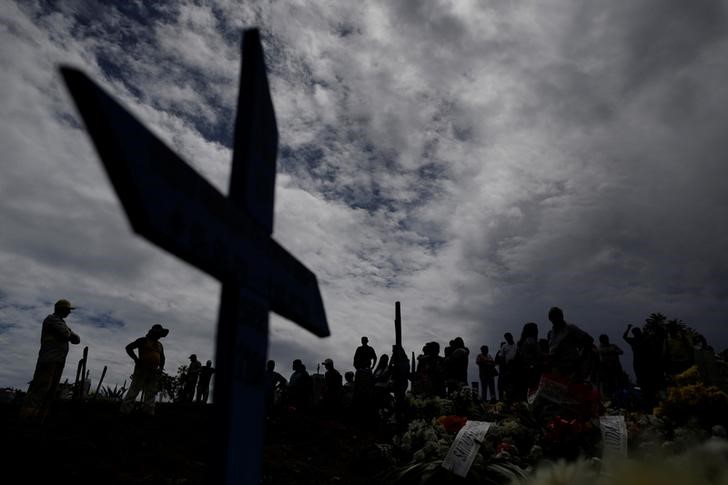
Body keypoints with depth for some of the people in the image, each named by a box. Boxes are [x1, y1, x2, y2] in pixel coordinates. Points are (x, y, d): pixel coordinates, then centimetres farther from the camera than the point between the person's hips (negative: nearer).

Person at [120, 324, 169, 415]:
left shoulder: (160, 345, 20)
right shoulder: (143, 340, 3)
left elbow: (162, 358, 29)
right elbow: (128, 348, -2)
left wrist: (161, 368, 11)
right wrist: (136, 359, -13)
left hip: (153, 372, 6)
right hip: (141, 370, -6)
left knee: (151, 393, 1)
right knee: (134, 390, -9)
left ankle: (148, 412, 1)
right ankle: (125, 411, -9)